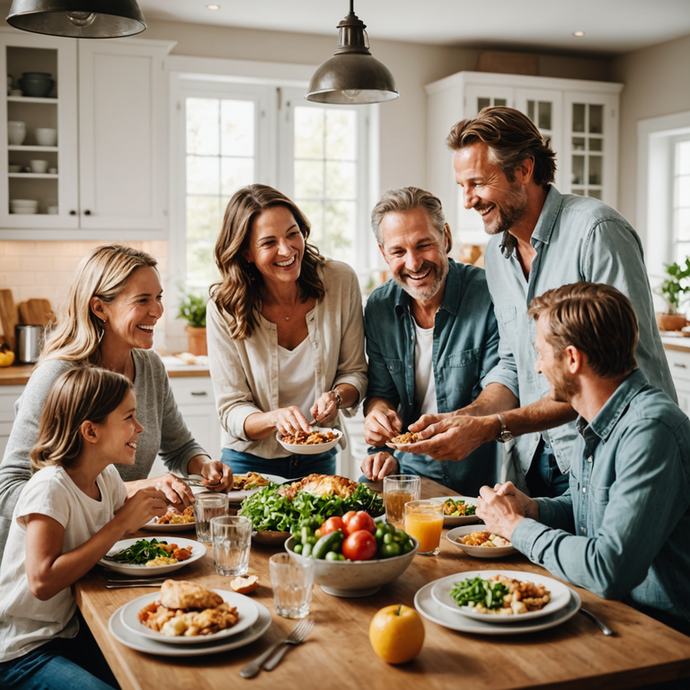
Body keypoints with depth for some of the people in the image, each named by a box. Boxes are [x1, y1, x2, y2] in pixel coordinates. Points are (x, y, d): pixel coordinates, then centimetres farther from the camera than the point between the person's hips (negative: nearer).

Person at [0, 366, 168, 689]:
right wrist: (122, 523, -28)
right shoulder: (49, 489, -23)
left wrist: (152, 493, -7)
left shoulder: (106, 477, 0)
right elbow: (42, 582, -32)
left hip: (71, 631, 7)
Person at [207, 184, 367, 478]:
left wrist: (337, 397, -22)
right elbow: (231, 410, -12)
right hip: (251, 461, -1)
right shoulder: (223, 308, -15)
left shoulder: (341, 281, -10)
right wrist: (275, 418, -32)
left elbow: (355, 371, 0)